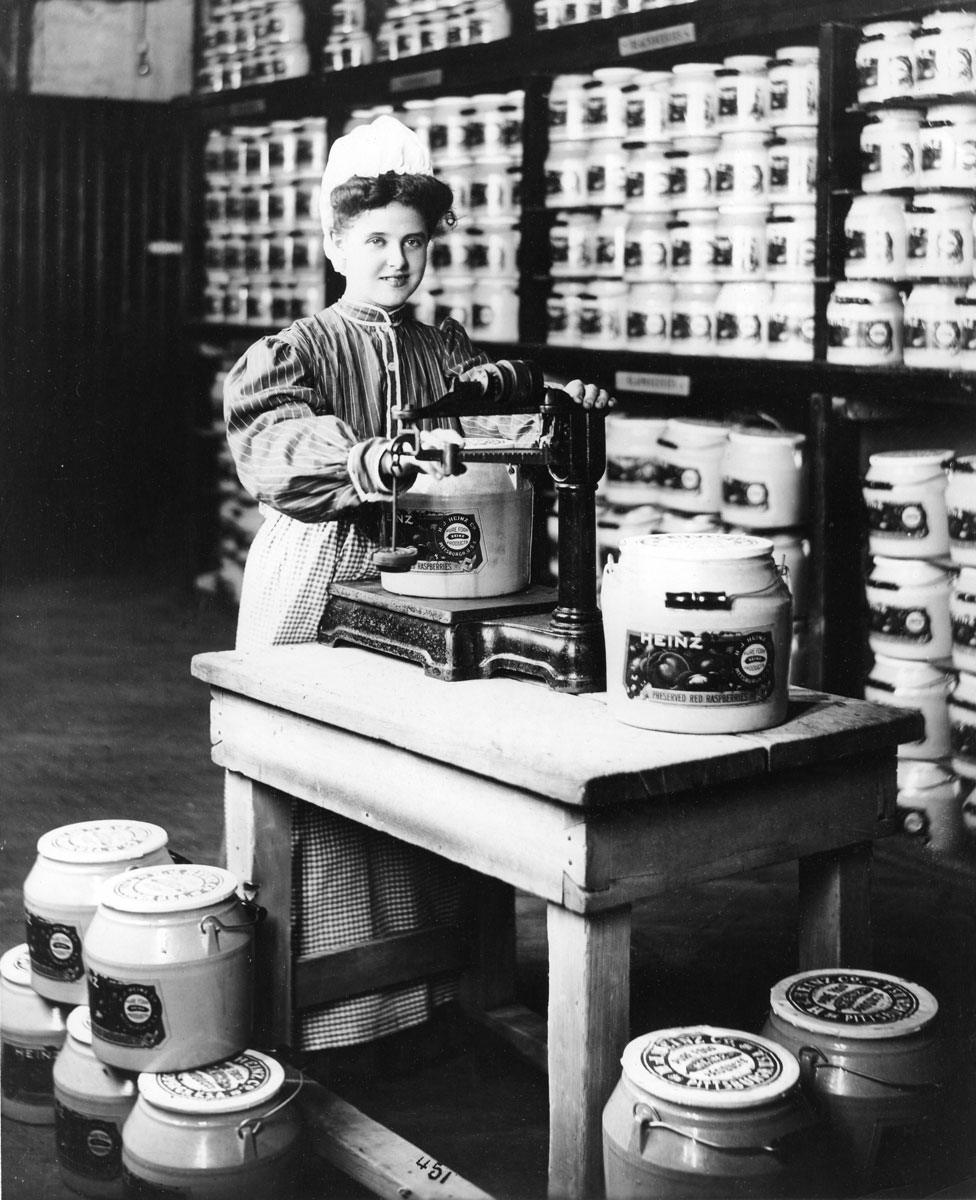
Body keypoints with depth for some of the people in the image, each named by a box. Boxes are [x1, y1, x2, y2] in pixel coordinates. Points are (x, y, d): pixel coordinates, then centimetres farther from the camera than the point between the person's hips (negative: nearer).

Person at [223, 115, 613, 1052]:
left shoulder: (448, 355, 15)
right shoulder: (292, 355, 0)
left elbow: (498, 424, 0)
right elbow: (280, 453, -20)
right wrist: (388, 459, -37)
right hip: (320, 595, -4)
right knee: (325, 807, -4)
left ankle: (436, 984, 19)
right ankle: (324, 998, 8)